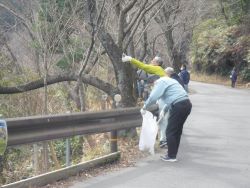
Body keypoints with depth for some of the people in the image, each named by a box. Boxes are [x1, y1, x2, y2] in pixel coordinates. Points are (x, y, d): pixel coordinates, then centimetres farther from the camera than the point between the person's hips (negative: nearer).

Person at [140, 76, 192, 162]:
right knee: (177, 131, 17)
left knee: (170, 132, 1)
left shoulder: (160, 82, -3)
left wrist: (144, 108, -3)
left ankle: (171, 156, 5)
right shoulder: (168, 80, 26)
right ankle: (173, 154, 24)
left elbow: (153, 97, -14)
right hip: (187, 104, 10)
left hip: (178, 106, -9)